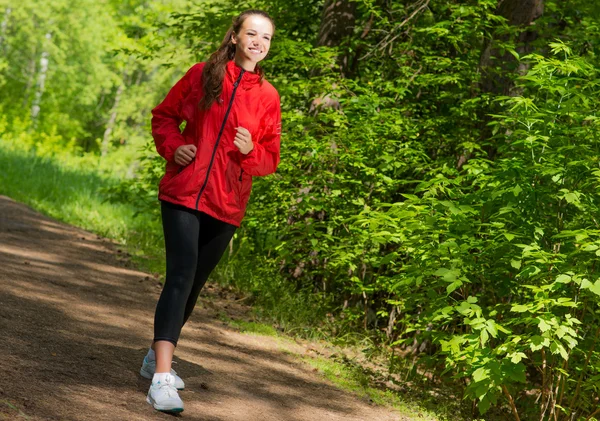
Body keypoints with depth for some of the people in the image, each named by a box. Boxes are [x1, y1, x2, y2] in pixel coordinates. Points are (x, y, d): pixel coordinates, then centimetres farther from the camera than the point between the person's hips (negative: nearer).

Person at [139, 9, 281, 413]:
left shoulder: (268, 96, 4)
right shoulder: (203, 75, 1)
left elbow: (271, 158, 8)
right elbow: (164, 115, 11)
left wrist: (251, 151, -13)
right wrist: (173, 147, -8)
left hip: (226, 207, 3)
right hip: (183, 194, -3)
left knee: (193, 284, 14)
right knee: (181, 277, -17)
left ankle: (157, 356, 35)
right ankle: (162, 378, -22)